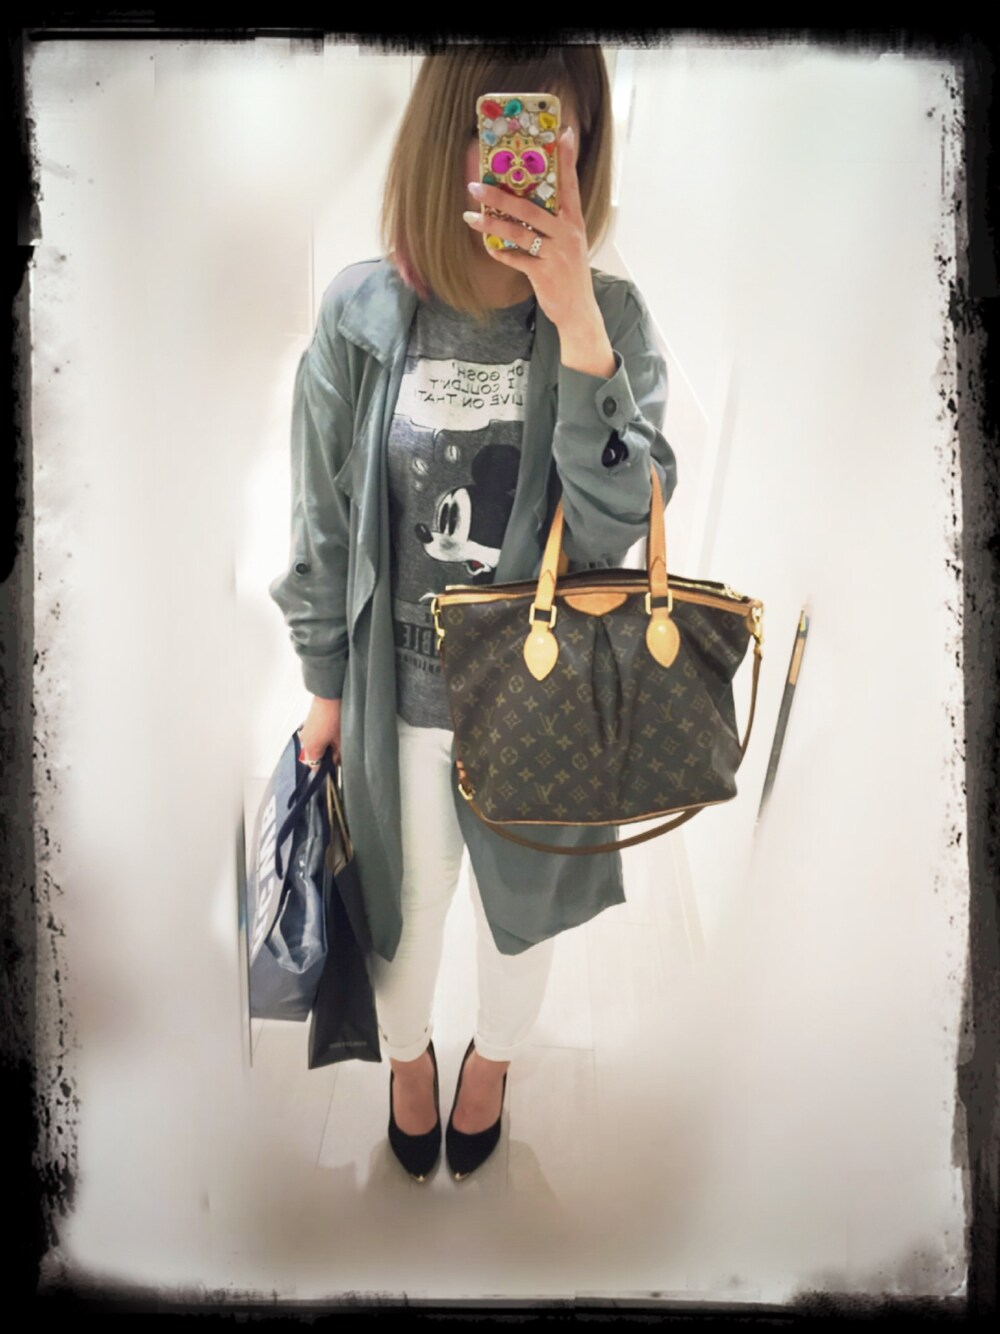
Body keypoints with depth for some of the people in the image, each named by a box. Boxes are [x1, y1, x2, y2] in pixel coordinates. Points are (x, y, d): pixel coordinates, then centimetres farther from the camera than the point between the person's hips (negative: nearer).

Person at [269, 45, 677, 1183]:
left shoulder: (612, 317, -11)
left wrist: (576, 322, -32)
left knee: (519, 901, 24)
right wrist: (325, 684, 4)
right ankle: (407, 1057, 57)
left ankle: (493, 1058, 57)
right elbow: (323, 521, -3)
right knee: (407, 901, 23)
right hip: (403, 690, 0)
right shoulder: (361, 316, -12)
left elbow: (620, 517, -22)